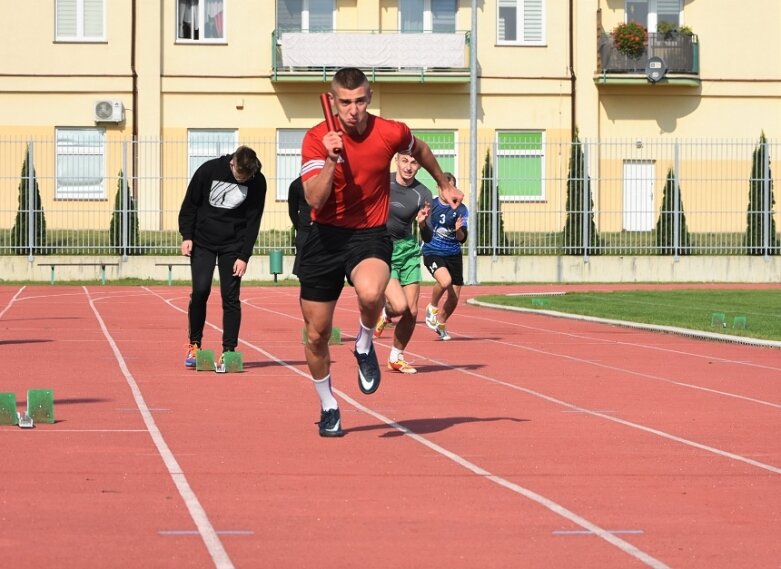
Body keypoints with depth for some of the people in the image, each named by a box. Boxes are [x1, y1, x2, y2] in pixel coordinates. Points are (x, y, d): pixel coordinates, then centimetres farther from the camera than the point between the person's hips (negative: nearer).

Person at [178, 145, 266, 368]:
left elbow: (253, 222, -7)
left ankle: (229, 350, 1)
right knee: (200, 291, -9)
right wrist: (187, 236, -6)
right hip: (203, 241, 0)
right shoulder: (209, 170, -13)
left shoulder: (257, 182, -11)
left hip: (233, 245, 1)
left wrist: (244, 256, -10)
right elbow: (190, 204, -2)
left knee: (231, 296, -4)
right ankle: (194, 345, 5)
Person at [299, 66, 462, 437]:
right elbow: (314, 199, -20)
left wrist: (445, 184, 29)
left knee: (371, 293, -37)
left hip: (370, 236, -1)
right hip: (325, 237, 1)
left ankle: (365, 345, -3)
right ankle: (328, 407, 31)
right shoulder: (317, 138, -10)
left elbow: (419, 149, 17)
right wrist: (331, 159, -32)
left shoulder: (390, 133, -8)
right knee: (316, 334, 6)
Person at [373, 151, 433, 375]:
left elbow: (427, 238, -5)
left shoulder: (423, 195, -6)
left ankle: (396, 358, 25)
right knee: (399, 306, -22)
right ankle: (384, 314, 16)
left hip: (408, 251, 3)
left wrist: (423, 224, -25)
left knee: (412, 312, 2)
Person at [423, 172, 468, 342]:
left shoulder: (460, 209, -2)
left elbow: (462, 238, -7)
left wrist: (459, 230, -29)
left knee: (454, 297, 4)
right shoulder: (431, 205, -3)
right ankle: (432, 307, -2)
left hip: (453, 254, 2)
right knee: (445, 280, -31)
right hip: (432, 252, -2)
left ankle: (441, 323, 32)